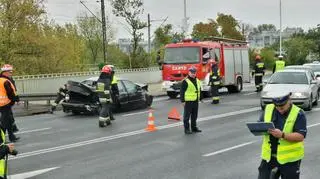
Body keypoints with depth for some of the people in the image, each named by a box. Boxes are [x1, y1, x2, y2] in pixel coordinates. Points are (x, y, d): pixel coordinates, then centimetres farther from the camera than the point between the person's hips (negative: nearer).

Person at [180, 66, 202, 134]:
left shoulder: (197, 81, 13)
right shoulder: (185, 81, -9)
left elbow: (199, 90, 23)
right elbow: (182, 92, -10)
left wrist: (200, 98, 20)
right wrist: (183, 101, -14)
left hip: (196, 101, 7)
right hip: (188, 101, -7)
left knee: (194, 116, 15)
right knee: (187, 116, -1)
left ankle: (194, 127, 26)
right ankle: (186, 129, 4)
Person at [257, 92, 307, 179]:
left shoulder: (298, 114, -10)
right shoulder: (268, 109, 3)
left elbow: (301, 136, -17)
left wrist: (282, 135, -31)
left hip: (289, 159, -3)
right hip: (269, 157, 4)